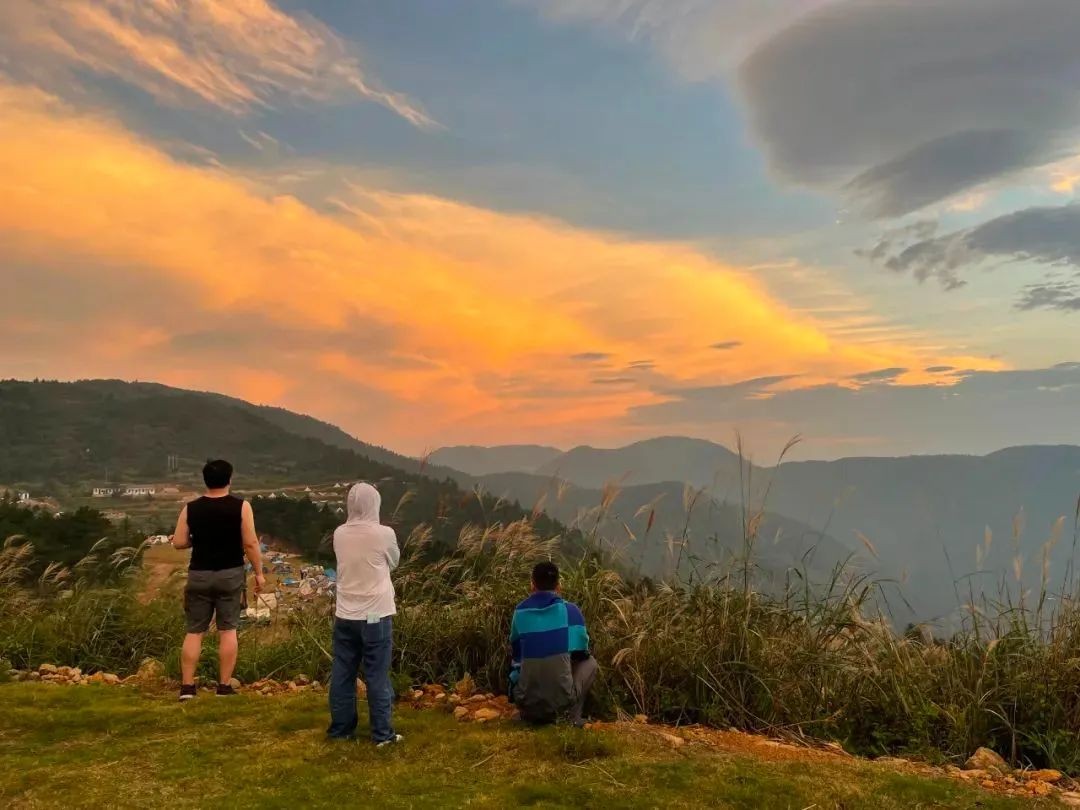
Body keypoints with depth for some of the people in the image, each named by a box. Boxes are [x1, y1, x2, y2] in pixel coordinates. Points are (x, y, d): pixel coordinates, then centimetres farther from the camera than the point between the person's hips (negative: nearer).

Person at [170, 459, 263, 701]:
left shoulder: (190, 509, -2)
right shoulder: (241, 507, -9)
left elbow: (178, 542, -1)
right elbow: (251, 543, -11)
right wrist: (259, 572, -1)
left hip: (199, 575, 2)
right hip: (231, 574, -2)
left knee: (194, 631, 10)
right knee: (228, 630, 6)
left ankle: (187, 687, 11)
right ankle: (224, 686, 9)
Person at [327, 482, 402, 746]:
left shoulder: (339, 534, -2)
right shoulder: (384, 534, -13)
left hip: (345, 615, 4)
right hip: (375, 615, -4)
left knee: (342, 673, 13)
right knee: (377, 676, 4)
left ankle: (340, 729, 23)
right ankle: (382, 733, 11)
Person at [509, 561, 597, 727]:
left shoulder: (520, 612, 2)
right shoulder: (569, 610, -3)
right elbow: (582, 650, 8)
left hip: (526, 702, 2)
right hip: (562, 700, -2)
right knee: (590, 662, 25)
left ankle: (531, 713, 17)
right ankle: (574, 715, 10)